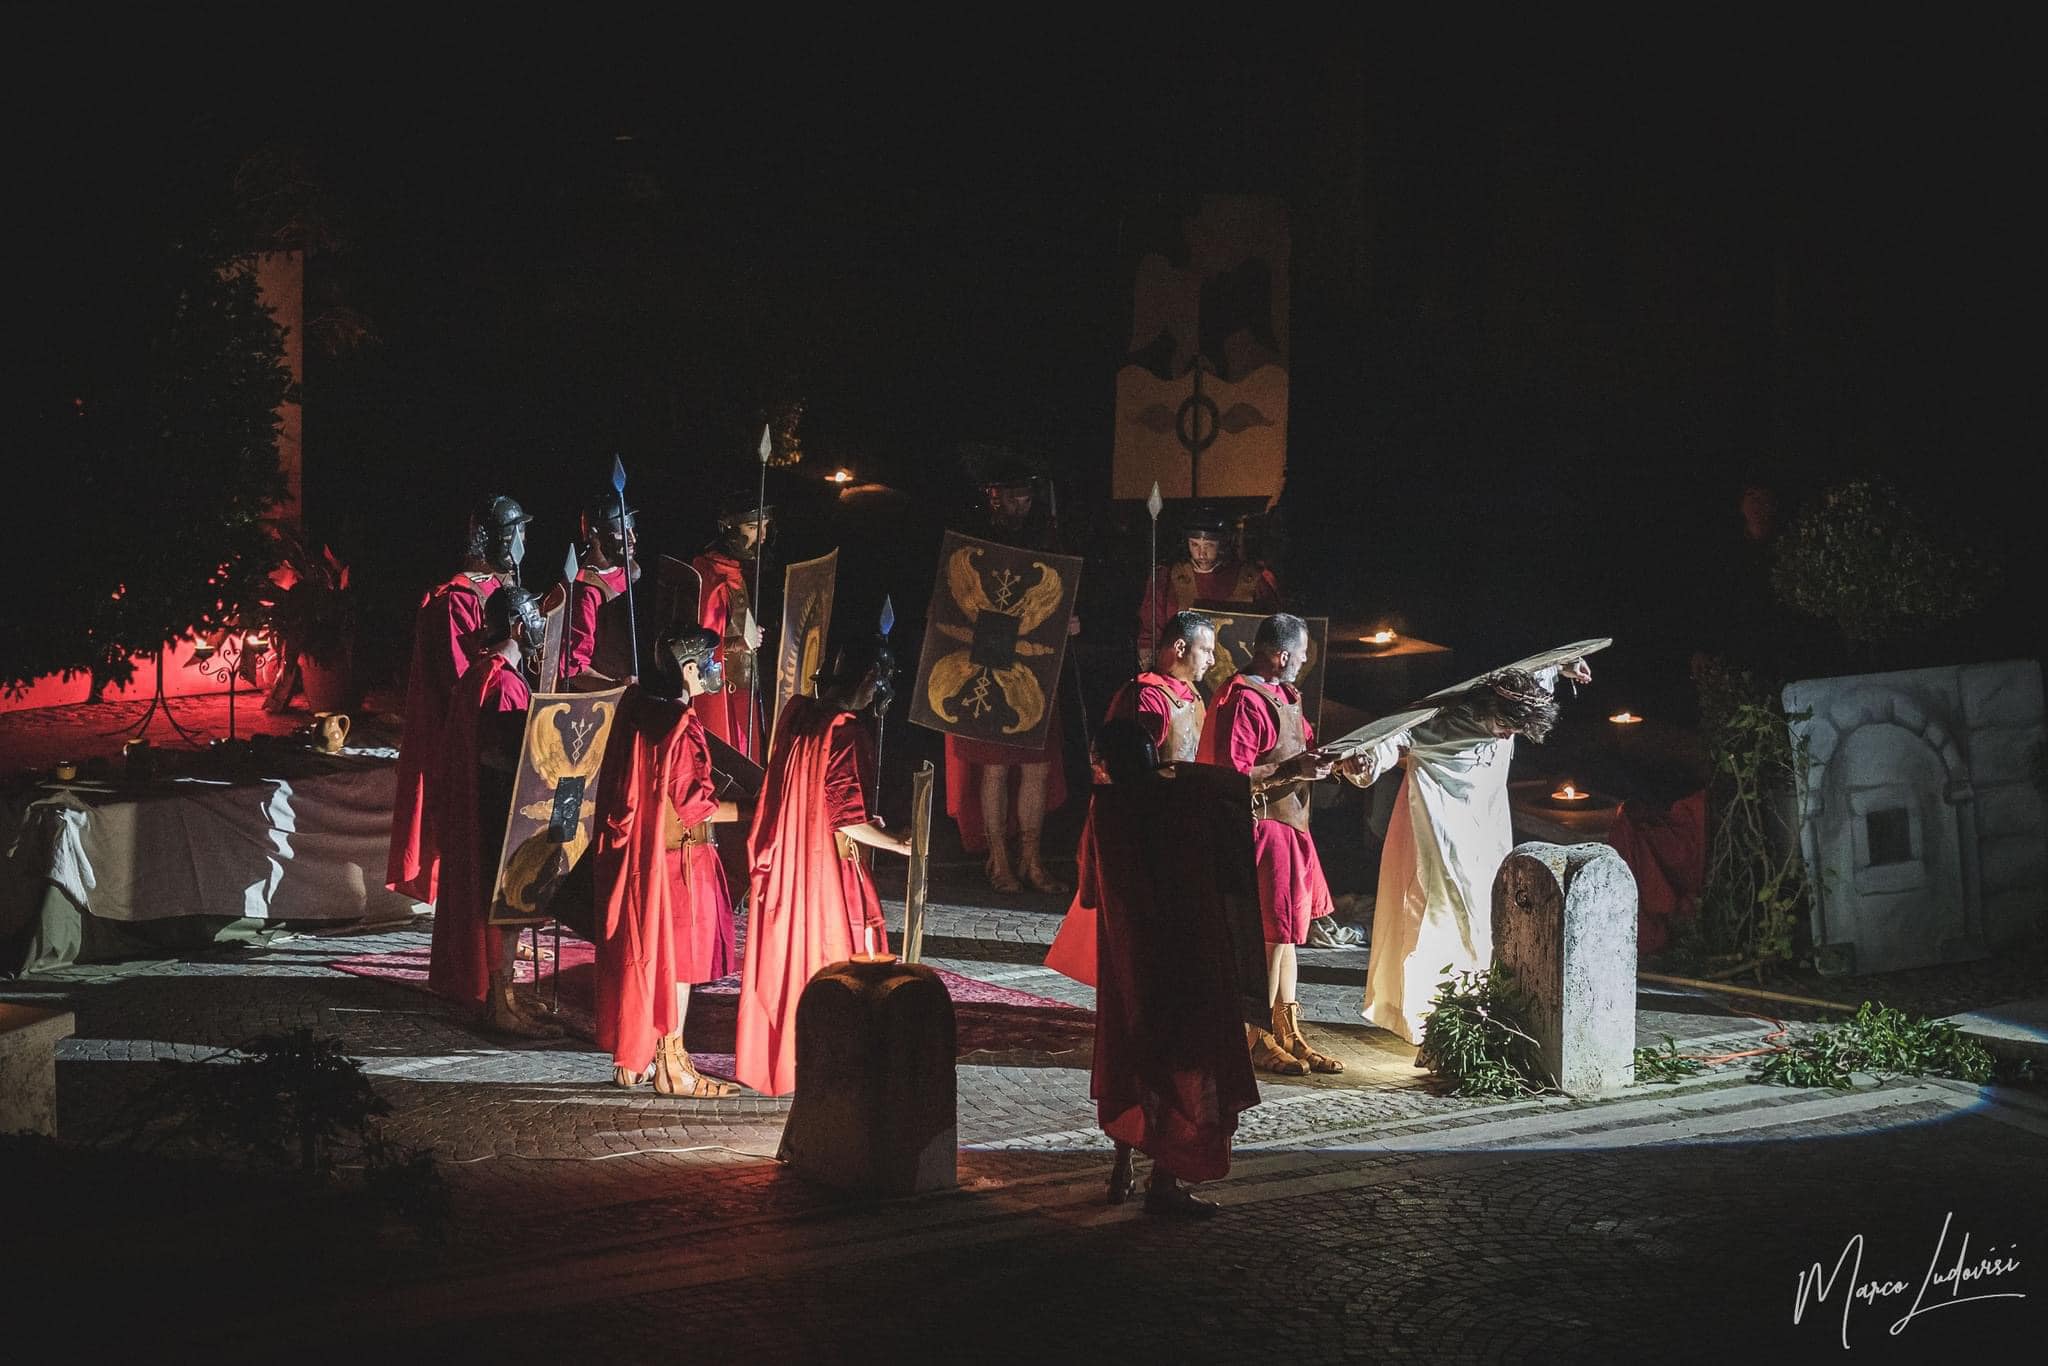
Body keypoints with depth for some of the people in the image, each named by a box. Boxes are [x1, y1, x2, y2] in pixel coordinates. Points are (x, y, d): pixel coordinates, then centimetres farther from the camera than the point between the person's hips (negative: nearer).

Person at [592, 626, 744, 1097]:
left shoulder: (639, 710, 5)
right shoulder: (680, 726, -19)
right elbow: (693, 803, -21)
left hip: (635, 854, 8)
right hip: (675, 857, -8)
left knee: (641, 954, 15)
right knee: (677, 957, 0)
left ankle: (634, 1057, 22)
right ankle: (671, 1066, 5)